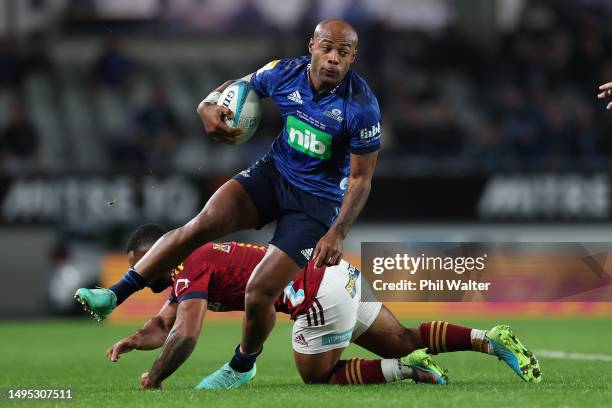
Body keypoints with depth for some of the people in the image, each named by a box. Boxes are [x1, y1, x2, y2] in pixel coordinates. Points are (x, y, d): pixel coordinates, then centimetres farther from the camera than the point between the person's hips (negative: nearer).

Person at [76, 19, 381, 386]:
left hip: (318, 200, -4)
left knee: (260, 293, -13)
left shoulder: (361, 107, -22)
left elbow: (361, 178, -13)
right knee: (204, 223, -22)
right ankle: (115, 295, -20)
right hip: (274, 173, 4)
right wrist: (210, 106, -15)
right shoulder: (285, 73, -10)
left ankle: (242, 366, 19)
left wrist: (338, 233, -22)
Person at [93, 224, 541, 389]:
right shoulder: (195, 264, 21)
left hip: (317, 293, -9)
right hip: (337, 274, 9)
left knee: (317, 375, 5)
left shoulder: (192, 270, -9)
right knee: (405, 341, 12)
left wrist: (154, 378, -5)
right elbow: (162, 326, 29)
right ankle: (491, 339, 1)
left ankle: (404, 368, -7)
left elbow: (185, 336, -19)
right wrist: (129, 341, 11)